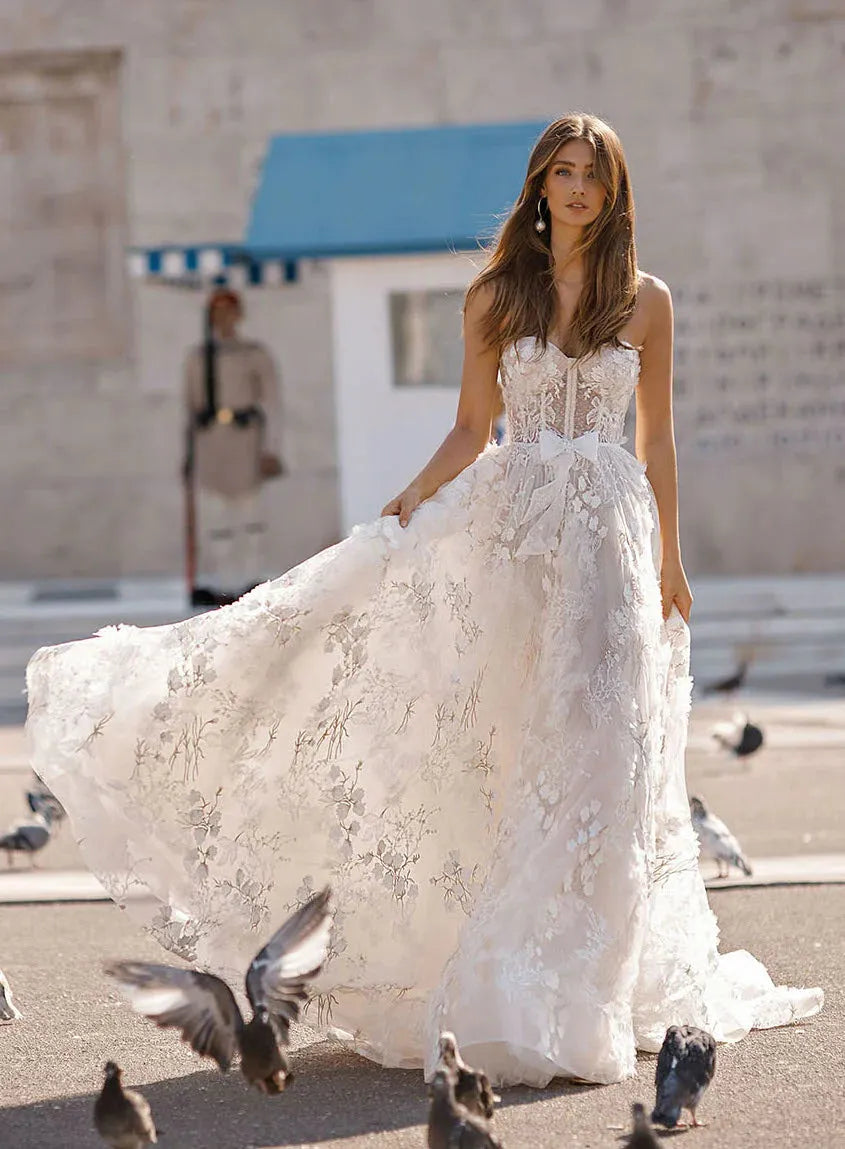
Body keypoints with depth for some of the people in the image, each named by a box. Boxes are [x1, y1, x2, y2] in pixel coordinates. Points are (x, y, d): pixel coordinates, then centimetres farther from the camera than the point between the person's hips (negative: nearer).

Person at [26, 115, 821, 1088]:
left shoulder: (646, 301, 4)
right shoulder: (494, 297, 6)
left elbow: (657, 439, 9)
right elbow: (470, 431, 9)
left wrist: (669, 559, 9)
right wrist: (404, 510, -4)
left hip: (610, 531, 0)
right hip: (511, 524, 1)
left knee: (594, 751, -3)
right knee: (500, 749, -2)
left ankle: (566, 1002, 6)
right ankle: (498, 983, 9)